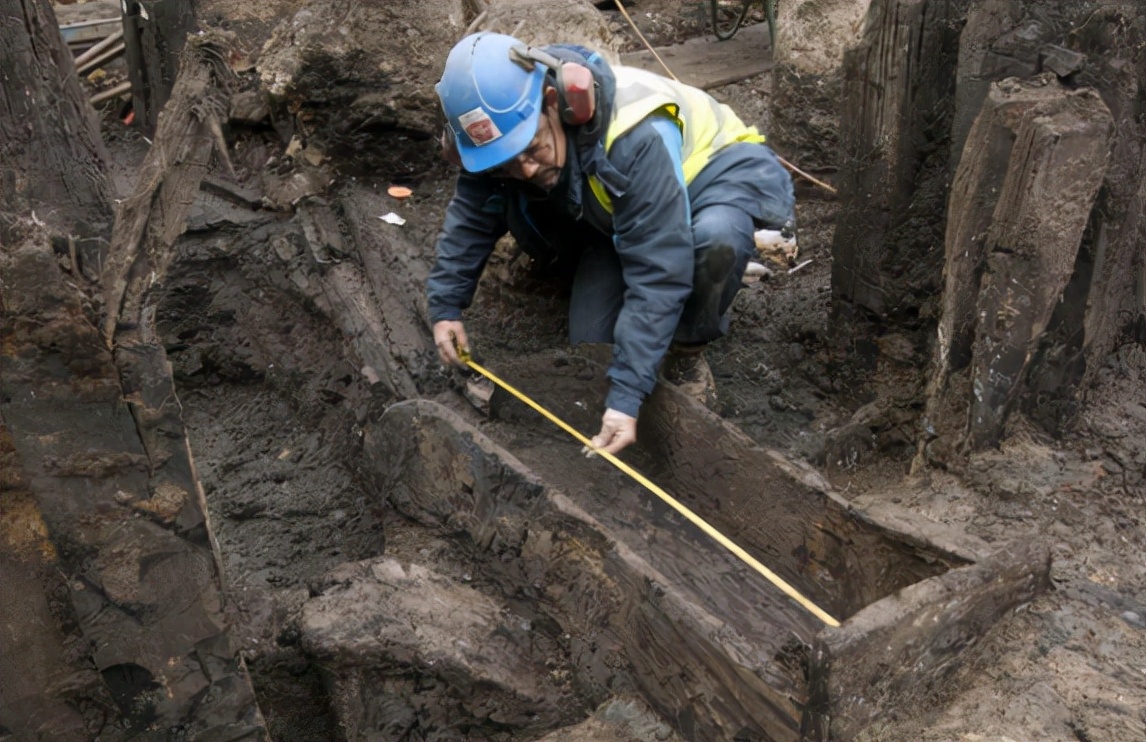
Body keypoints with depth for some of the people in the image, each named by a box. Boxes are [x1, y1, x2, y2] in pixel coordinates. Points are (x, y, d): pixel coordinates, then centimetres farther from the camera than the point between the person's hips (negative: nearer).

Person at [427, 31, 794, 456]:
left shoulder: (637, 138, -42)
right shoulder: (500, 130, -24)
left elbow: (658, 274, -42)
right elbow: (471, 214, -4)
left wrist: (626, 397, -43)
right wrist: (445, 306, -11)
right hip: (619, 210, 5)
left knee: (714, 236, -42)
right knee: (591, 341, -10)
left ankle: (687, 351, -12)